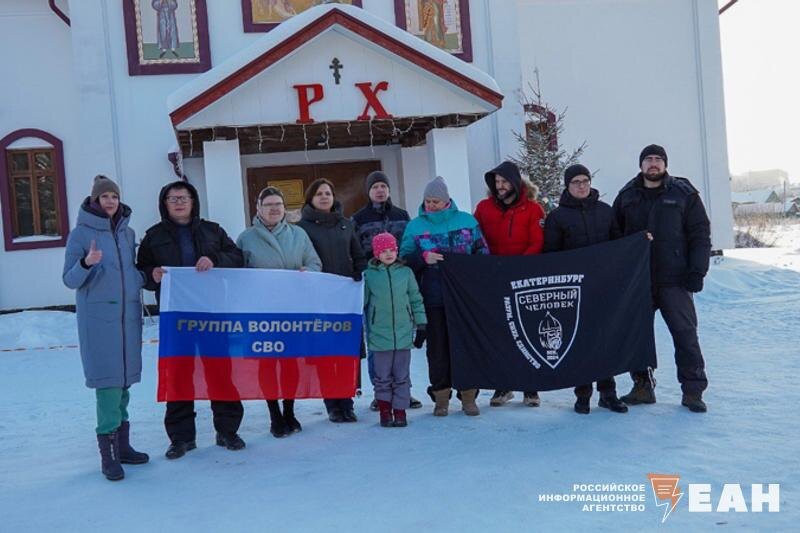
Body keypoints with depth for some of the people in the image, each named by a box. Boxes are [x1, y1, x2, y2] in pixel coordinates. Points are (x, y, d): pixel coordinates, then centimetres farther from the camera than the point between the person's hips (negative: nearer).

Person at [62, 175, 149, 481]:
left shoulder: (128, 232, 12)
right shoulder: (81, 233, -2)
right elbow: (70, 280, -4)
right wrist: (87, 264, -23)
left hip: (128, 314, 5)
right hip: (98, 315, -5)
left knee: (125, 378, 8)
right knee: (108, 379, -9)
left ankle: (122, 444, 18)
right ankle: (107, 454, -4)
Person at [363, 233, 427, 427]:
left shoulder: (405, 272, 4)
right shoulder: (369, 275, 0)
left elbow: (416, 300, 11)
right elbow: (361, 303, 8)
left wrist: (421, 325, 10)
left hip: (404, 334, 1)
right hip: (379, 336, -1)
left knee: (402, 376, 6)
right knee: (383, 377, 4)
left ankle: (400, 411, 15)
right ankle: (385, 411, 16)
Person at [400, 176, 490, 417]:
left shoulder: (467, 221, 7)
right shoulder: (415, 226, 6)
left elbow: (482, 251, 12)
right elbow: (404, 259, 4)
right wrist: (423, 257, -14)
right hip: (433, 298, 0)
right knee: (438, 347, 3)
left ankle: (468, 395, 14)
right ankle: (441, 395, 13)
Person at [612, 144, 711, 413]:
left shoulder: (683, 193, 2)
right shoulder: (627, 196, 9)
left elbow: (700, 235, 0)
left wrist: (696, 272, -8)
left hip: (674, 280, -3)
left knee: (685, 333, -2)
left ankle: (692, 390, 7)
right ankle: (643, 386, 20)